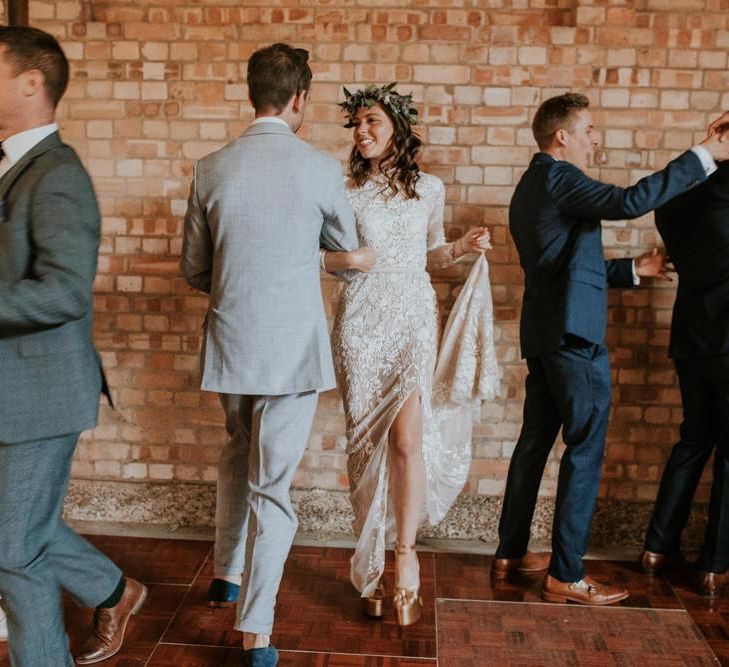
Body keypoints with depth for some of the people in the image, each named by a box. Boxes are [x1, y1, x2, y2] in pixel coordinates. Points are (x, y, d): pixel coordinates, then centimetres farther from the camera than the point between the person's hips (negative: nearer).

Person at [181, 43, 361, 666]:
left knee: (239, 457, 26)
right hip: (293, 348, -4)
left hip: (230, 344, 4)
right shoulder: (321, 169, -10)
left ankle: (228, 573, 43)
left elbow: (194, 269, 7)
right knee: (272, 485, 3)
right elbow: (347, 245, 10)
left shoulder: (211, 169, -2)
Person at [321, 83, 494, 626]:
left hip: (414, 318, 0)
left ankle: (405, 555, 2)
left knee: (406, 436, -11)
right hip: (362, 321, 0)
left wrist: (462, 247, 0)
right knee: (366, 440, 3)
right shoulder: (346, 190, 4)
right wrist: (343, 259, -18)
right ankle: (374, 560, 17)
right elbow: (319, 255, 4)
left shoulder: (430, 189, 8)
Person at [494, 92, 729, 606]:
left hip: (544, 335, 10)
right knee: (585, 453, -4)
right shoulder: (558, 178, -11)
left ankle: (511, 550, 24)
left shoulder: (531, 187, 19)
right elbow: (629, 201, -26)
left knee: (536, 443, 15)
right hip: (575, 335, -10)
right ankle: (566, 577, 2)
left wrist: (634, 269, 21)